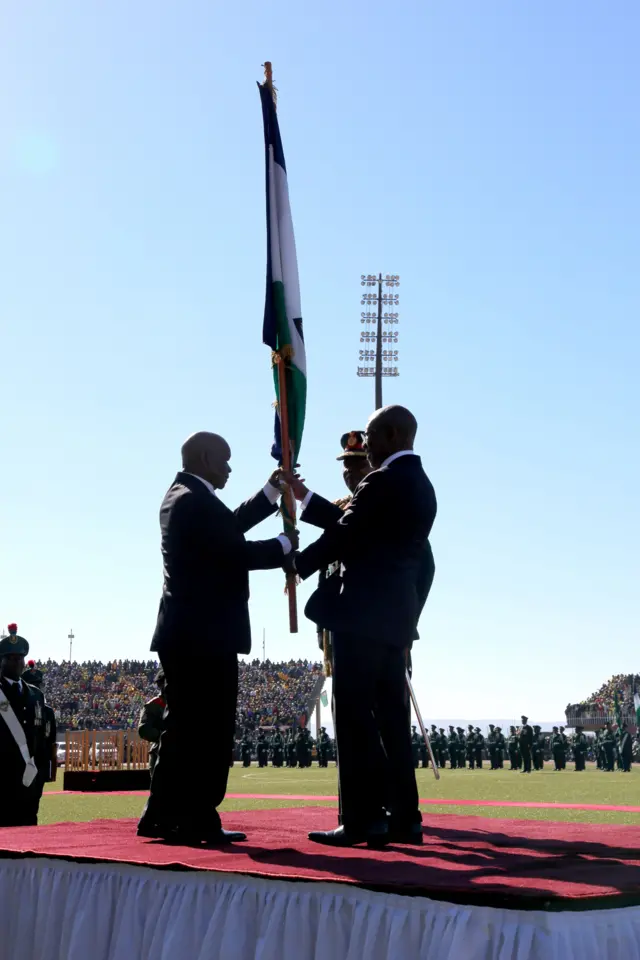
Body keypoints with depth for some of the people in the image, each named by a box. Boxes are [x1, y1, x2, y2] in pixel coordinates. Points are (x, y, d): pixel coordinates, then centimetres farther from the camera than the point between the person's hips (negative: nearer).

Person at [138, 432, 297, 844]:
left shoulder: (184, 495, 17)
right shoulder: (196, 500, -16)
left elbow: (229, 529, 21)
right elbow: (237, 552, -21)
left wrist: (273, 491, 21)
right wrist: (284, 545, -5)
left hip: (190, 632, 11)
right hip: (204, 634, -11)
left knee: (187, 726, 13)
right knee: (208, 728, -5)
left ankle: (166, 817, 16)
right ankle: (197, 820, -1)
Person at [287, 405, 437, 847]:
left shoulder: (384, 481, -12)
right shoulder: (421, 486, 17)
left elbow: (343, 536, -12)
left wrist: (297, 565, 4)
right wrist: (306, 497, 26)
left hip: (362, 614, -9)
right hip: (396, 617, 9)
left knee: (355, 717, -6)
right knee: (391, 718, 11)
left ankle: (363, 819, -5)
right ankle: (404, 818, 13)